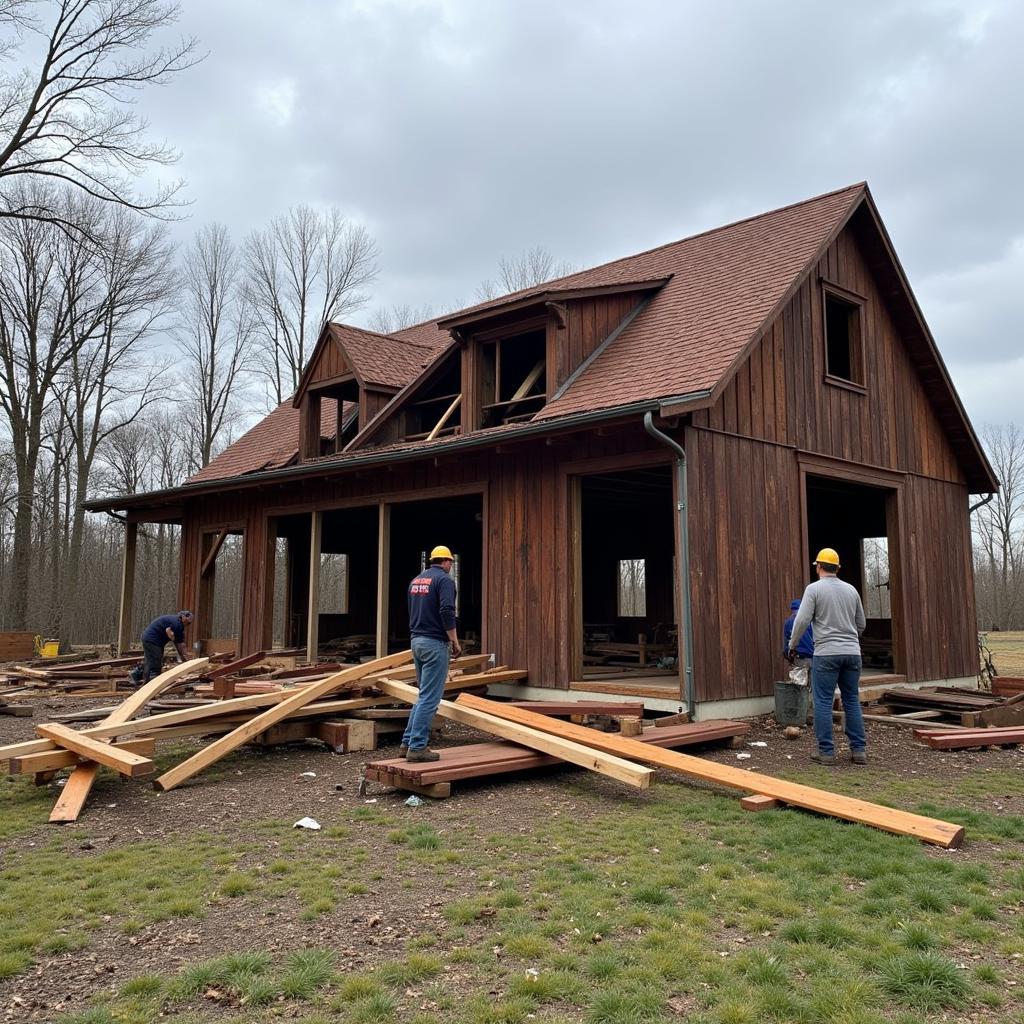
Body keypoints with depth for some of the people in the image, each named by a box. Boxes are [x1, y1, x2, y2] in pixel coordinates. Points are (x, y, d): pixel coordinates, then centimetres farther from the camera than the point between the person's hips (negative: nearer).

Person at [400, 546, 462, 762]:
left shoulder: (416, 580, 15)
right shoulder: (444, 579, -9)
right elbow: (447, 613, -19)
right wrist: (455, 642, -10)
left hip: (417, 641, 9)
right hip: (435, 643, -8)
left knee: (424, 696, 16)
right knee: (430, 698, -4)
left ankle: (408, 742, 16)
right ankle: (417, 747, -3)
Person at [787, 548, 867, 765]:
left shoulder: (814, 589, -4)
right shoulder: (851, 590, 11)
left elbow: (802, 620, -11)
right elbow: (861, 623, 19)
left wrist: (792, 644, 4)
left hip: (826, 652, -5)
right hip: (852, 652, 5)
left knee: (823, 702, 1)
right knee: (852, 701, 10)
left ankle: (826, 751, 2)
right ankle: (859, 750, 11)